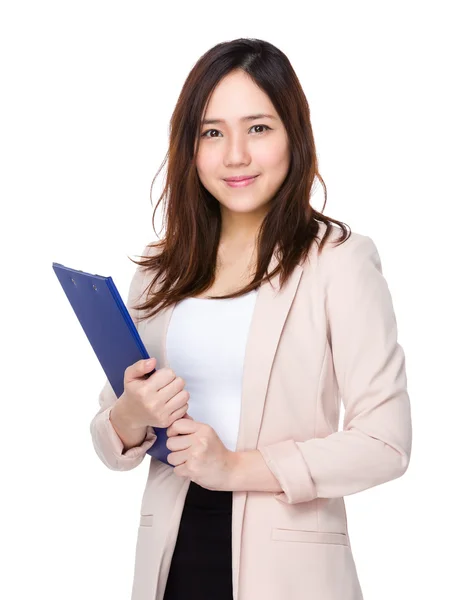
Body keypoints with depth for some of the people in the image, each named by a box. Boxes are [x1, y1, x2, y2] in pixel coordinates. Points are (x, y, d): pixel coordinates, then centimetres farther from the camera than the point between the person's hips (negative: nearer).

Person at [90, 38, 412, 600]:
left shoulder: (339, 260, -10)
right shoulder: (159, 269, 5)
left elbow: (385, 442, -13)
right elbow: (112, 441, 10)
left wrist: (237, 467, -18)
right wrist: (131, 417, -12)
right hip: (171, 554, 4)